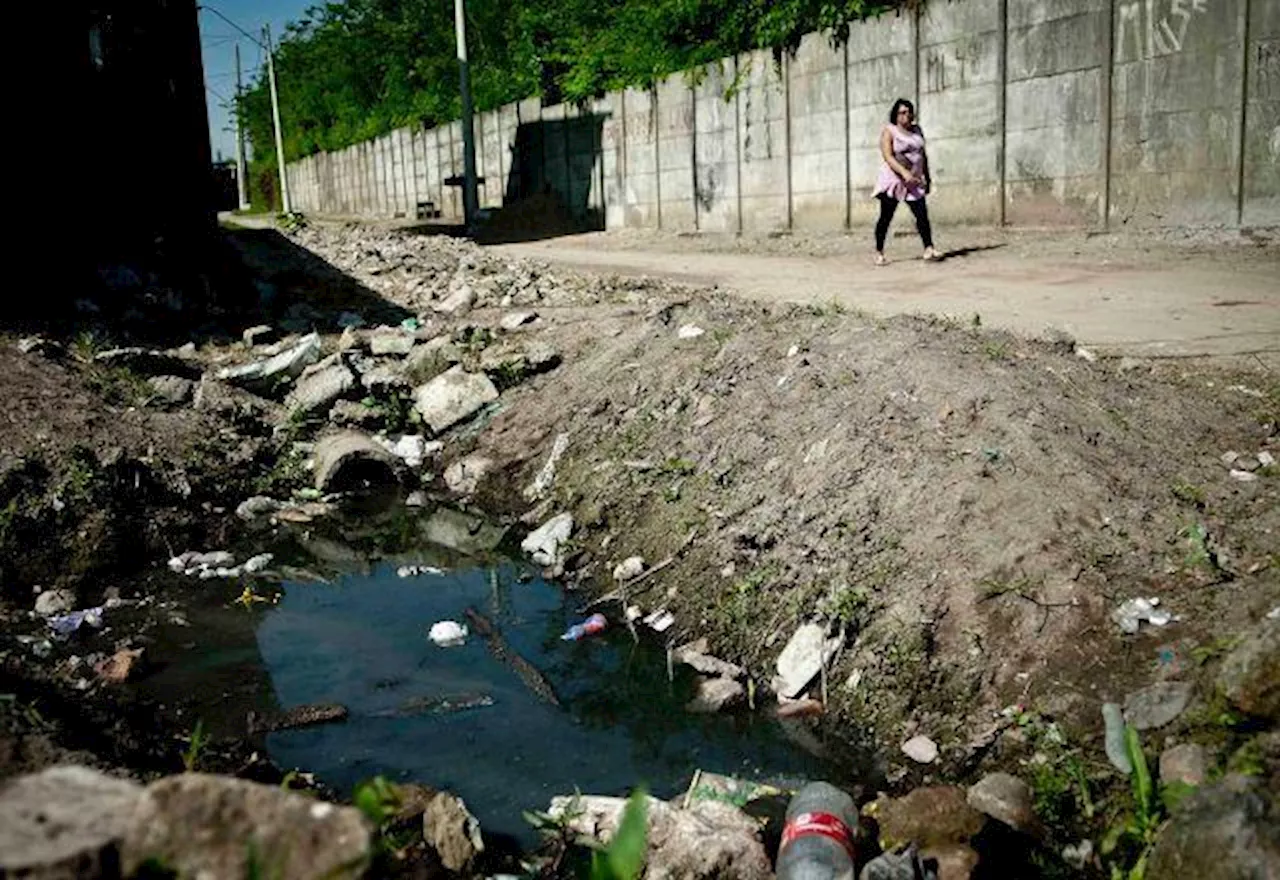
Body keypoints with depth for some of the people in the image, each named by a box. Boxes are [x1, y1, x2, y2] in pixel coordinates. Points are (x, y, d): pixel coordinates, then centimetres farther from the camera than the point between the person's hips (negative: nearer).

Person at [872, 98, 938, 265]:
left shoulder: (917, 130, 12)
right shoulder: (889, 132, -5)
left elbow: (923, 155, 19)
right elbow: (888, 157, -17)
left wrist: (927, 178, 16)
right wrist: (904, 172, -29)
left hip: (914, 181, 4)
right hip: (893, 180, -4)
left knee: (922, 214, -9)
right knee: (886, 217, 1)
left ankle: (929, 249, -13)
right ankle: (879, 253, 10)